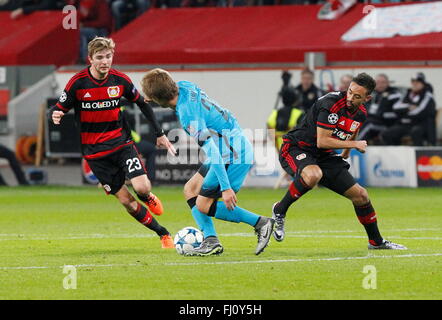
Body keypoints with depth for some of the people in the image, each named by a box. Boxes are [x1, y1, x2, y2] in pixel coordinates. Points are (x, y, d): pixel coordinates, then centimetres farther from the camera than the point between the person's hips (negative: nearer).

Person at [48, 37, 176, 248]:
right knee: (126, 201, -5)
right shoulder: (78, 82, -11)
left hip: (121, 142, 1)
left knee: (142, 187, -19)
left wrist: (159, 134, 12)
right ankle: (163, 234, 9)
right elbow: (59, 109, -5)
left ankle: (149, 199, 19)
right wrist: (55, 115, -30)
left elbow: (142, 103, 11)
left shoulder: (120, 80, -3)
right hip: (95, 151, -1)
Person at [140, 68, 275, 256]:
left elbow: (212, 151, -29)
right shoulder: (184, 87, -2)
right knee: (190, 189, 13)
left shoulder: (188, 115, -26)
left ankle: (261, 223, -1)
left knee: (203, 205, -5)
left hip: (233, 155, -10)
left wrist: (226, 187, -28)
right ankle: (211, 241, 7)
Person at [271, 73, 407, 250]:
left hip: (324, 156, 8)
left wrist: (345, 153, 39)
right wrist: (355, 144, -19)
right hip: (295, 148, -8)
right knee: (313, 175, -42)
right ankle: (279, 211, -20)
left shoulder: (361, 113, 1)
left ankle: (376, 241, 26)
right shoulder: (331, 103, -25)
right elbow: (322, 141, -27)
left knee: (360, 195, 5)